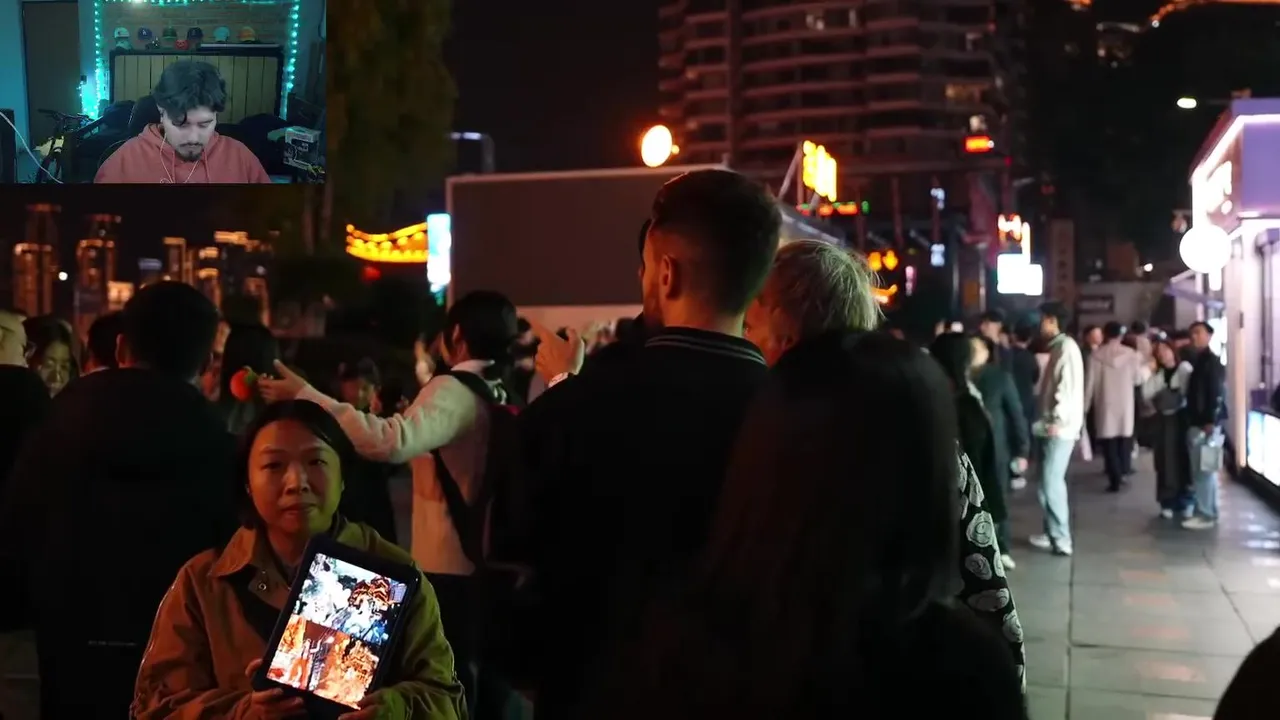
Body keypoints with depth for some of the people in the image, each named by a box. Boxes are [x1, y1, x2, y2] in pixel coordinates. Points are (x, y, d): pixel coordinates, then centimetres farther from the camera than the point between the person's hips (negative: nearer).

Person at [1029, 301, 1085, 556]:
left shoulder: (1067, 347, -11)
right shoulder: (1057, 348, 17)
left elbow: (1069, 387, -19)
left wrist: (1057, 421, -20)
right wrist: (1045, 421, 13)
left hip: (1059, 428, -9)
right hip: (1050, 427, 9)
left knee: (1050, 483, -10)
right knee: (1049, 482, 13)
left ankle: (1061, 540, -6)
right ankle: (1052, 533, 21)